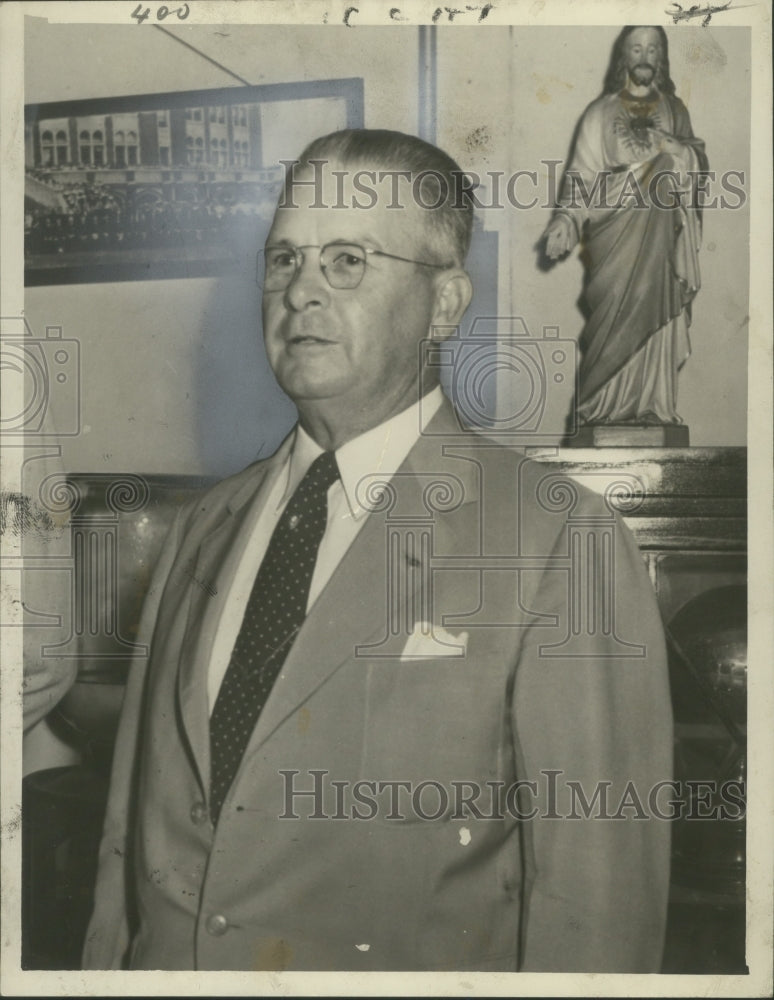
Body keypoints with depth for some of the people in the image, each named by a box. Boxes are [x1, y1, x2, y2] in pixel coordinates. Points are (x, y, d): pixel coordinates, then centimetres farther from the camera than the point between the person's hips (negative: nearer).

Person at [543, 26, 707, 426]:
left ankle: (649, 405, 8)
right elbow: (582, 174, -5)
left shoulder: (675, 110, 12)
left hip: (659, 237, 3)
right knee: (613, 319, -5)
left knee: (654, 317, 1)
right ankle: (604, 406, 5)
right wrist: (566, 220, -20)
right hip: (615, 233, -3)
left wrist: (674, 147, -13)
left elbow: (699, 164, 8)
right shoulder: (601, 112, 2)